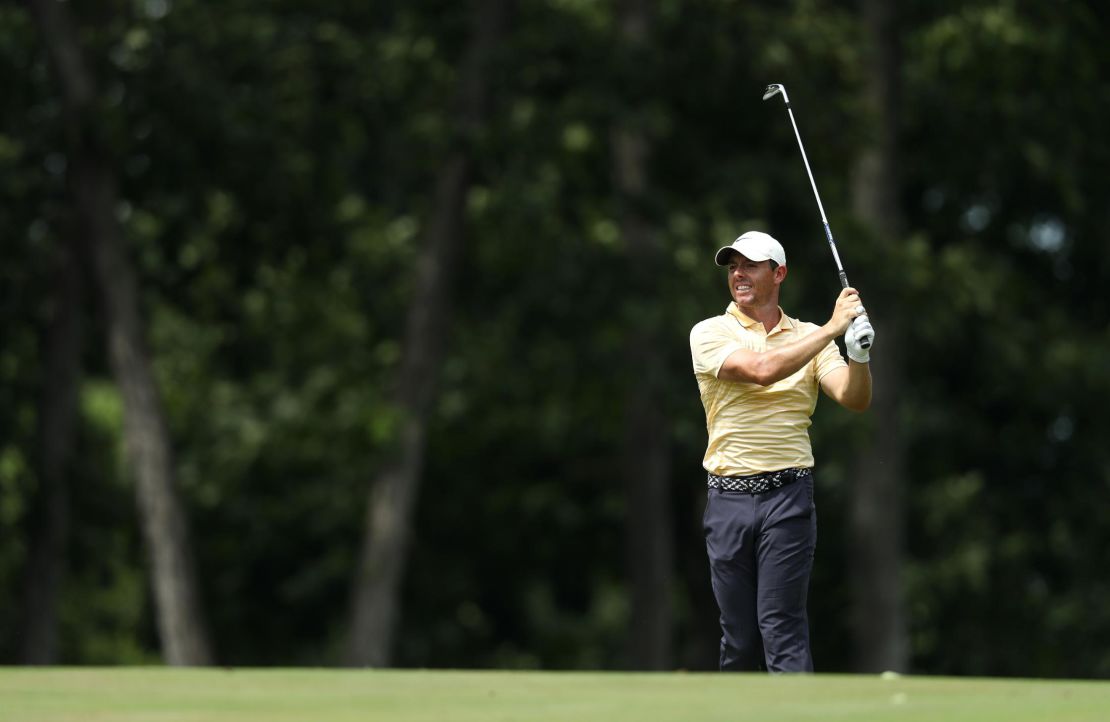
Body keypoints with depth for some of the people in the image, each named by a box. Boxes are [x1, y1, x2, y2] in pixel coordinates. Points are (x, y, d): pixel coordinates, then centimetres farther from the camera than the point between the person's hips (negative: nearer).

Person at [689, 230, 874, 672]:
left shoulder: (810, 338, 9)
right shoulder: (710, 334, 2)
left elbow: (854, 398, -2)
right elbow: (761, 369, -15)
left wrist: (858, 354, -22)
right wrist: (832, 329, -15)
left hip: (787, 497, 0)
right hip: (729, 498, 0)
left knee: (782, 627, -9)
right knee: (738, 635, 4)